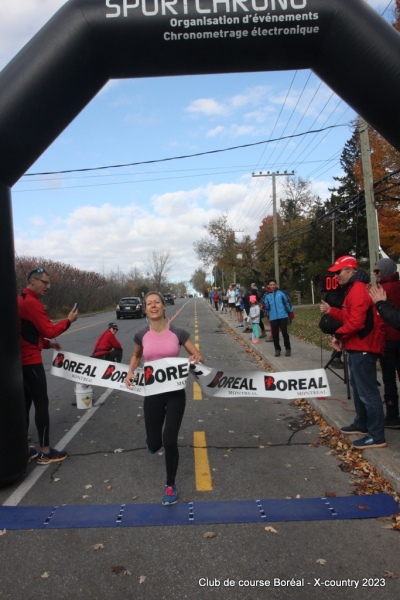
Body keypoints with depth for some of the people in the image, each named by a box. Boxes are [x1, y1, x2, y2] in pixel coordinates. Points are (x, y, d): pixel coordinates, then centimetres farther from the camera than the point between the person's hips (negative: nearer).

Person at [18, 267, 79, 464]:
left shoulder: (20, 300, 15)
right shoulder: (32, 303, -17)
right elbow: (49, 330, -18)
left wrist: (47, 344, 13)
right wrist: (69, 320, -6)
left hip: (20, 360, 10)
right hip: (30, 361, -10)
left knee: (25, 404, 14)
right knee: (41, 403, -2)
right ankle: (45, 451, 5)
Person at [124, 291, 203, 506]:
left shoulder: (178, 333, -10)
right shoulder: (141, 335, -5)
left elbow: (197, 355, -1)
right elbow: (136, 355, 16)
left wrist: (197, 358, -25)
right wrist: (130, 373, -1)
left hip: (175, 393, -2)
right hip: (152, 394, 2)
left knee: (169, 441, -8)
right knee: (154, 444, 11)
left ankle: (170, 485, 19)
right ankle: (154, 440, 53)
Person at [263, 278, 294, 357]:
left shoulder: (280, 293, 1)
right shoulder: (267, 295, 5)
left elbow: (287, 302, 7)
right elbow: (267, 307, 3)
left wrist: (291, 311, 8)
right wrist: (265, 306, -20)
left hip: (283, 316, -2)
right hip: (273, 318, 2)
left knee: (284, 333, -1)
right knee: (275, 334, 5)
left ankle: (288, 349, 13)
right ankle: (277, 349, 19)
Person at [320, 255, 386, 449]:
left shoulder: (359, 289, -19)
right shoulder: (353, 288, 17)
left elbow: (356, 321, -26)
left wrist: (338, 335, -15)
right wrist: (331, 310, 7)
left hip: (363, 348, -12)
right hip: (357, 346, 12)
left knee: (367, 391, -8)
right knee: (358, 388, 19)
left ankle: (376, 436, -2)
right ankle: (361, 424, 32)